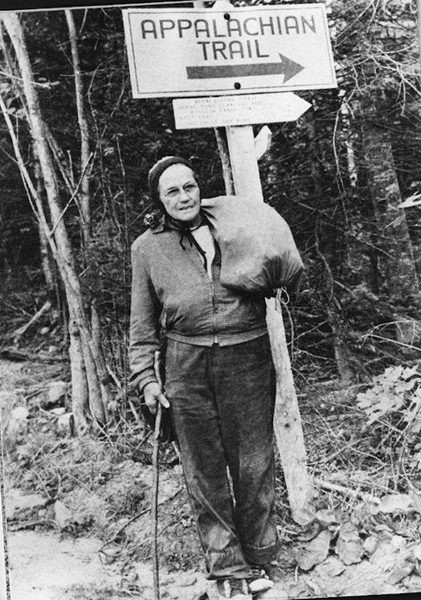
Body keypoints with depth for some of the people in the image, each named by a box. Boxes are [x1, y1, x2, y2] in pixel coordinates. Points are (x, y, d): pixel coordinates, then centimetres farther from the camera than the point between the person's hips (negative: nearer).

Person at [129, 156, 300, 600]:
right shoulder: (147, 248, 11)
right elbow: (143, 322, 12)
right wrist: (145, 377, 5)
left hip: (247, 358, 0)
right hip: (187, 363, 0)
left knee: (254, 464, 4)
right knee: (204, 470, 4)